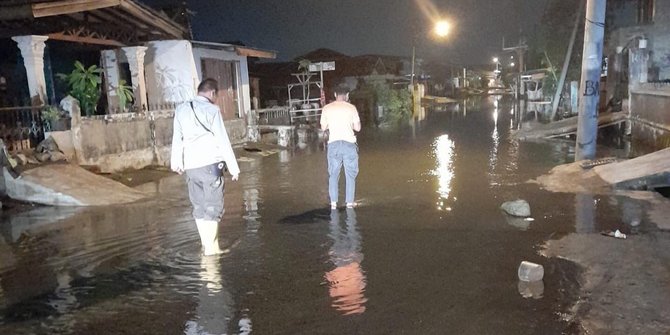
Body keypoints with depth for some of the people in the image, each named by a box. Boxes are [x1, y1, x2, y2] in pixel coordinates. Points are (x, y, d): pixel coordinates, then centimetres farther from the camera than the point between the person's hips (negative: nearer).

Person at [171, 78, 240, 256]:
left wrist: (176, 161, 19)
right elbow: (223, 140, -5)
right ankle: (211, 248, 1)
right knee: (213, 206, 1)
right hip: (210, 163, -5)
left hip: (190, 165, 5)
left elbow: (177, 138, 12)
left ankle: (206, 245, 19)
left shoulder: (181, 109, 10)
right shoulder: (211, 109, -4)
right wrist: (233, 167, -1)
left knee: (199, 207, 13)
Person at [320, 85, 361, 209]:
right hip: (349, 143, -1)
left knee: (333, 174, 10)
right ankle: (350, 202, 8)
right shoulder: (351, 108, 0)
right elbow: (357, 128, 1)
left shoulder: (327, 108, 3)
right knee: (350, 174, 8)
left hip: (333, 143, 1)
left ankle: (333, 202, 7)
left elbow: (323, 127, 9)